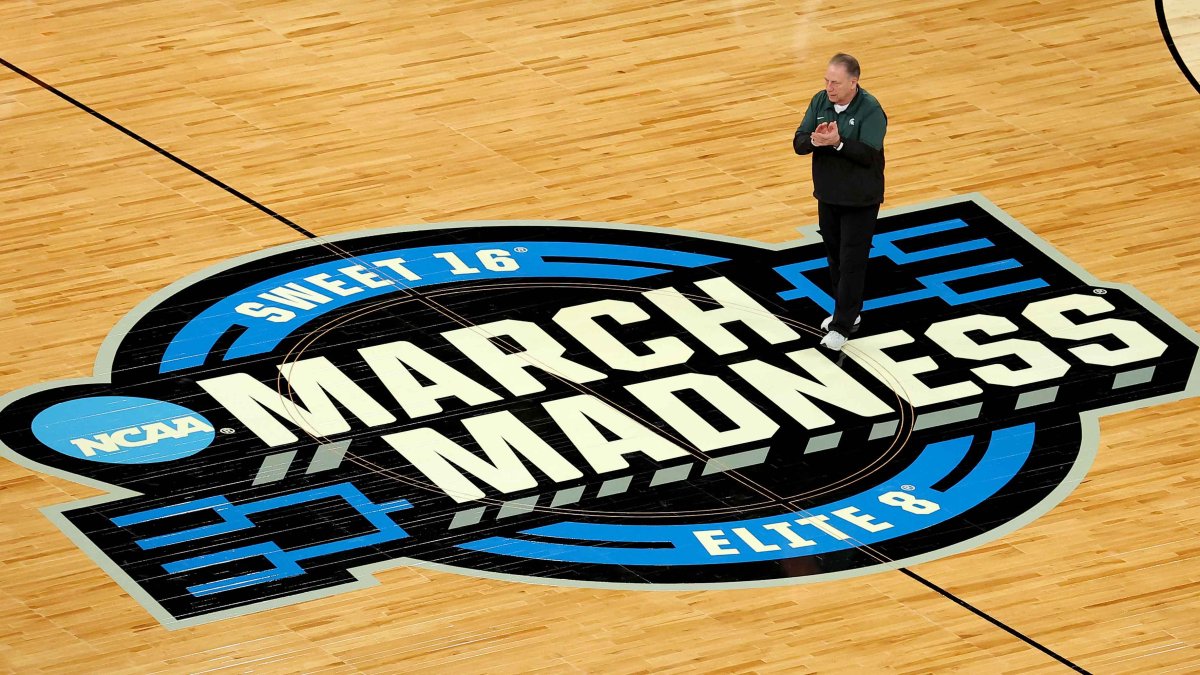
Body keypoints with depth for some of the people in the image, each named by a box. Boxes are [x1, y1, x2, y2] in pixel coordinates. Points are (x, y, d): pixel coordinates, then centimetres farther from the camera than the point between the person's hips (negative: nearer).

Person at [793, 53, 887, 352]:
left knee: (852, 262, -3)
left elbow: (869, 154, -25)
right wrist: (815, 140, -28)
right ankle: (847, 311, 34)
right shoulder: (820, 102, -3)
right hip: (828, 195, 6)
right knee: (835, 256, 17)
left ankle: (842, 326, 2)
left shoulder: (870, 110, -19)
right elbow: (799, 143, -6)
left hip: (860, 201, -6)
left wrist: (838, 142, -37)